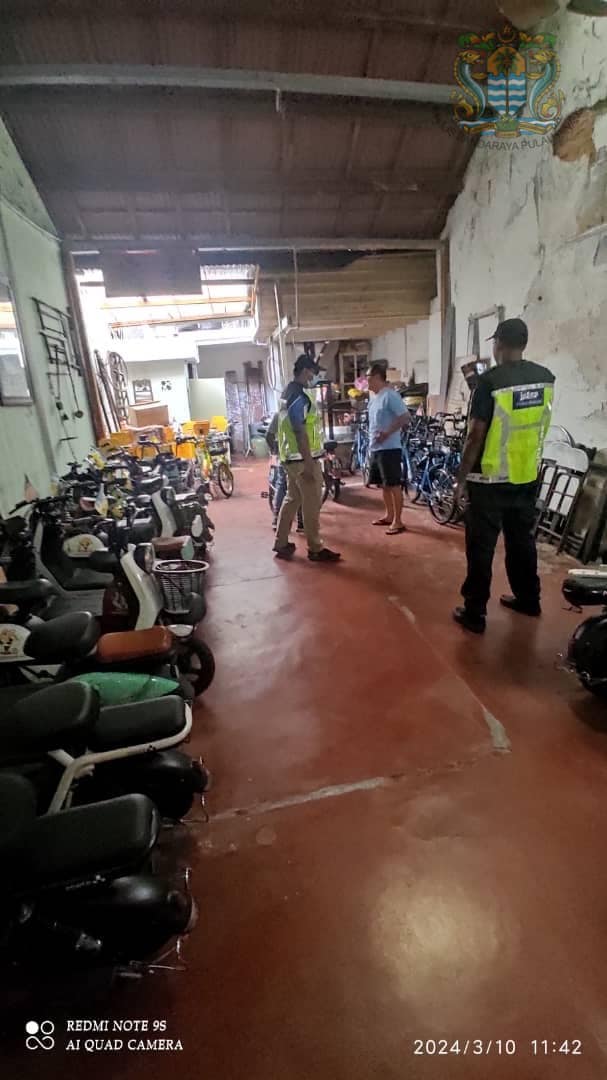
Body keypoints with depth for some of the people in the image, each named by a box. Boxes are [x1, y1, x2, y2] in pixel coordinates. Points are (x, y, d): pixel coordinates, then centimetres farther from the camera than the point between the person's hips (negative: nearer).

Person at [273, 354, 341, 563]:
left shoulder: (288, 393, 16)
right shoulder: (299, 396, -16)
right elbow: (300, 431, -22)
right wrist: (308, 462, -23)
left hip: (292, 457, 10)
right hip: (302, 459, -10)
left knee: (292, 499, 16)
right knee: (311, 504, -3)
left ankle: (281, 544, 22)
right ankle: (316, 549, 6)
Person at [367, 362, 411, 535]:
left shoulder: (390, 395, -13)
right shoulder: (374, 397, 15)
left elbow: (406, 417, -20)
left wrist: (387, 433, -24)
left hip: (389, 448, -9)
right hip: (376, 448, 9)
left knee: (394, 485, -4)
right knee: (384, 484, 16)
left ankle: (398, 521, 2)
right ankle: (389, 515, 27)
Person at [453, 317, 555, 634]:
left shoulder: (490, 380, -16)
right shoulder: (546, 378, 4)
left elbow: (475, 435, -17)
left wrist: (461, 479, -9)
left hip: (490, 480, -6)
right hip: (528, 477, 6)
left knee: (481, 547, 2)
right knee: (522, 540, 20)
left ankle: (474, 613, 9)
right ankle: (528, 599, 34)